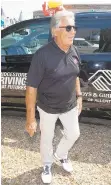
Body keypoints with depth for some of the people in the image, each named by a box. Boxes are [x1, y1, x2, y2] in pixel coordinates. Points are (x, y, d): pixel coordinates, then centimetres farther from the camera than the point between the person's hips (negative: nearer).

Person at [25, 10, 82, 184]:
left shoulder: (73, 51, -6)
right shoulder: (42, 55, -27)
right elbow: (31, 88, -24)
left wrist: (79, 96, 10)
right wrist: (30, 118, -23)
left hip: (70, 106, 5)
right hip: (48, 108, -5)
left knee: (73, 134, 21)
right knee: (47, 138, 17)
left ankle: (61, 155, 53)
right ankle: (47, 165, 47)